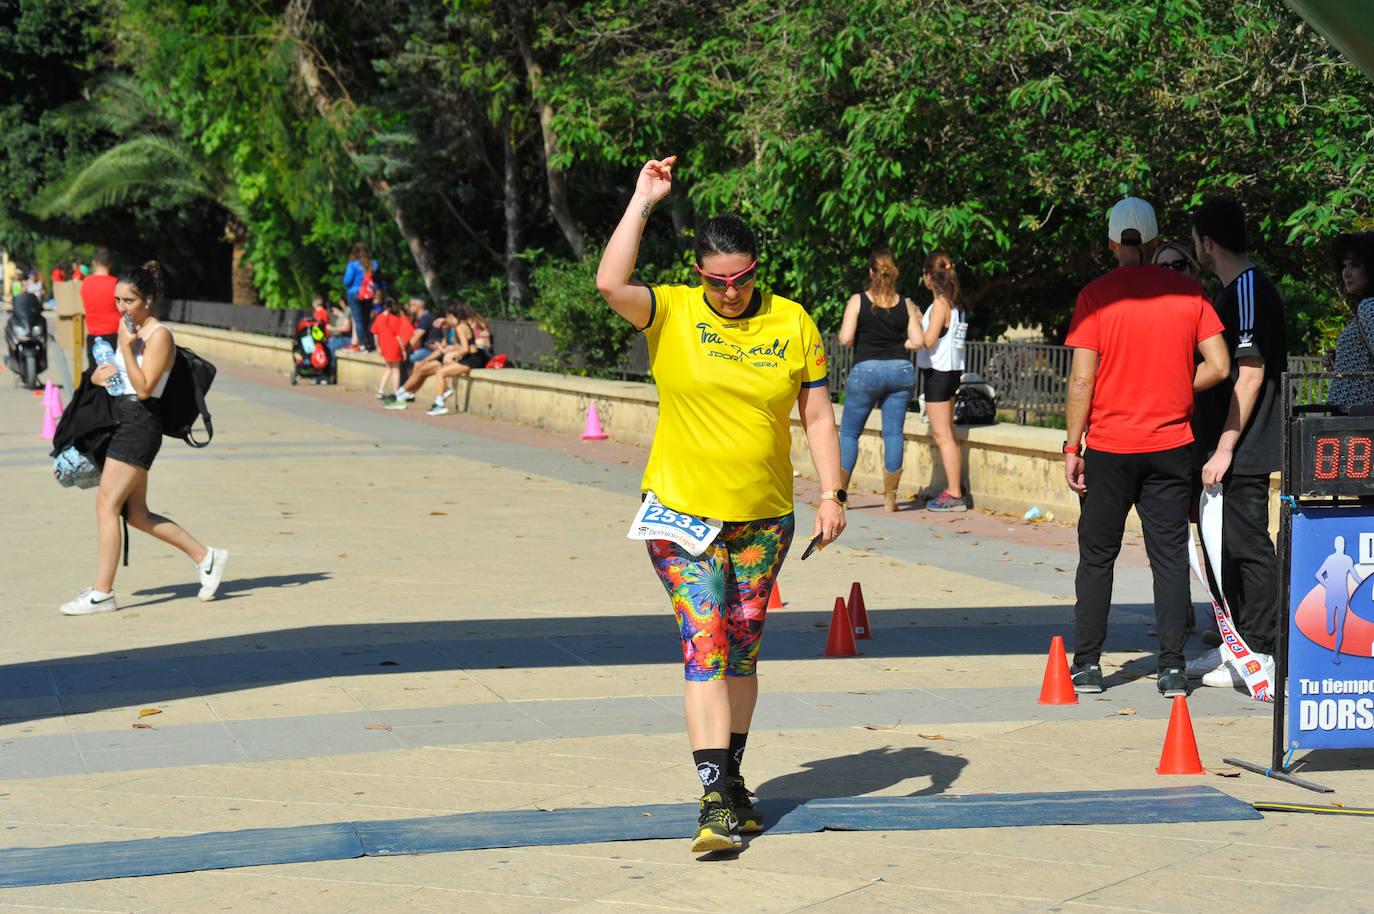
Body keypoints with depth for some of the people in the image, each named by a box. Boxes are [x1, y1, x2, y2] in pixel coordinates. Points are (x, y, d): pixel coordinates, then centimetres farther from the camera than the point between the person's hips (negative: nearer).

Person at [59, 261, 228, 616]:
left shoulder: (159, 335, -11)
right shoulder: (130, 330, 15)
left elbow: (144, 387, -18)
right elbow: (110, 373, 26)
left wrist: (126, 347, -22)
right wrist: (101, 374, 4)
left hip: (140, 424, -10)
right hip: (122, 423, 10)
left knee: (106, 505, -10)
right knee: (136, 513, 10)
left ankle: (101, 593, -5)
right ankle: (205, 557, 19)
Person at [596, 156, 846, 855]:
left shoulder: (792, 324, 2)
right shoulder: (672, 313, -5)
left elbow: (817, 415, 7)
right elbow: (610, 284, -23)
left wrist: (831, 494, 0)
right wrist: (643, 200, -19)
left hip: (765, 518, 3)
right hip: (683, 513, -3)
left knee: (741, 654, 13)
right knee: (704, 652, -11)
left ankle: (732, 778, 27)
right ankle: (716, 803, -14)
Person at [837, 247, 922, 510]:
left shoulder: (858, 301, -5)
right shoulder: (905, 304, 3)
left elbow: (846, 338, -11)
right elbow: (918, 341, 0)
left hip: (866, 370, -3)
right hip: (901, 370, 3)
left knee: (849, 432, 8)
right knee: (894, 433, 5)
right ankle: (890, 498, 5)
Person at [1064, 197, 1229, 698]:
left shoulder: (1095, 295, -6)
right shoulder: (1187, 291, 1)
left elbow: (1082, 380, -9)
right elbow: (1218, 366, -2)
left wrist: (1072, 447, -3)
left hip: (1109, 447, -1)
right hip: (1170, 445, 2)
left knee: (1097, 555, 9)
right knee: (1170, 555, 5)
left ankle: (1087, 663, 11)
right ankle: (1172, 666, 2)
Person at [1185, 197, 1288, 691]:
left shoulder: (1249, 289, -14)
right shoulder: (1230, 289, 16)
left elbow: (1252, 373, -20)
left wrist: (1225, 447, -21)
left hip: (1243, 449, -10)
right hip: (1221, 446, 10)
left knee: (1248, 545, -7)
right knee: (1222, 546, 15)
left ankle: (1259, 655, -3)